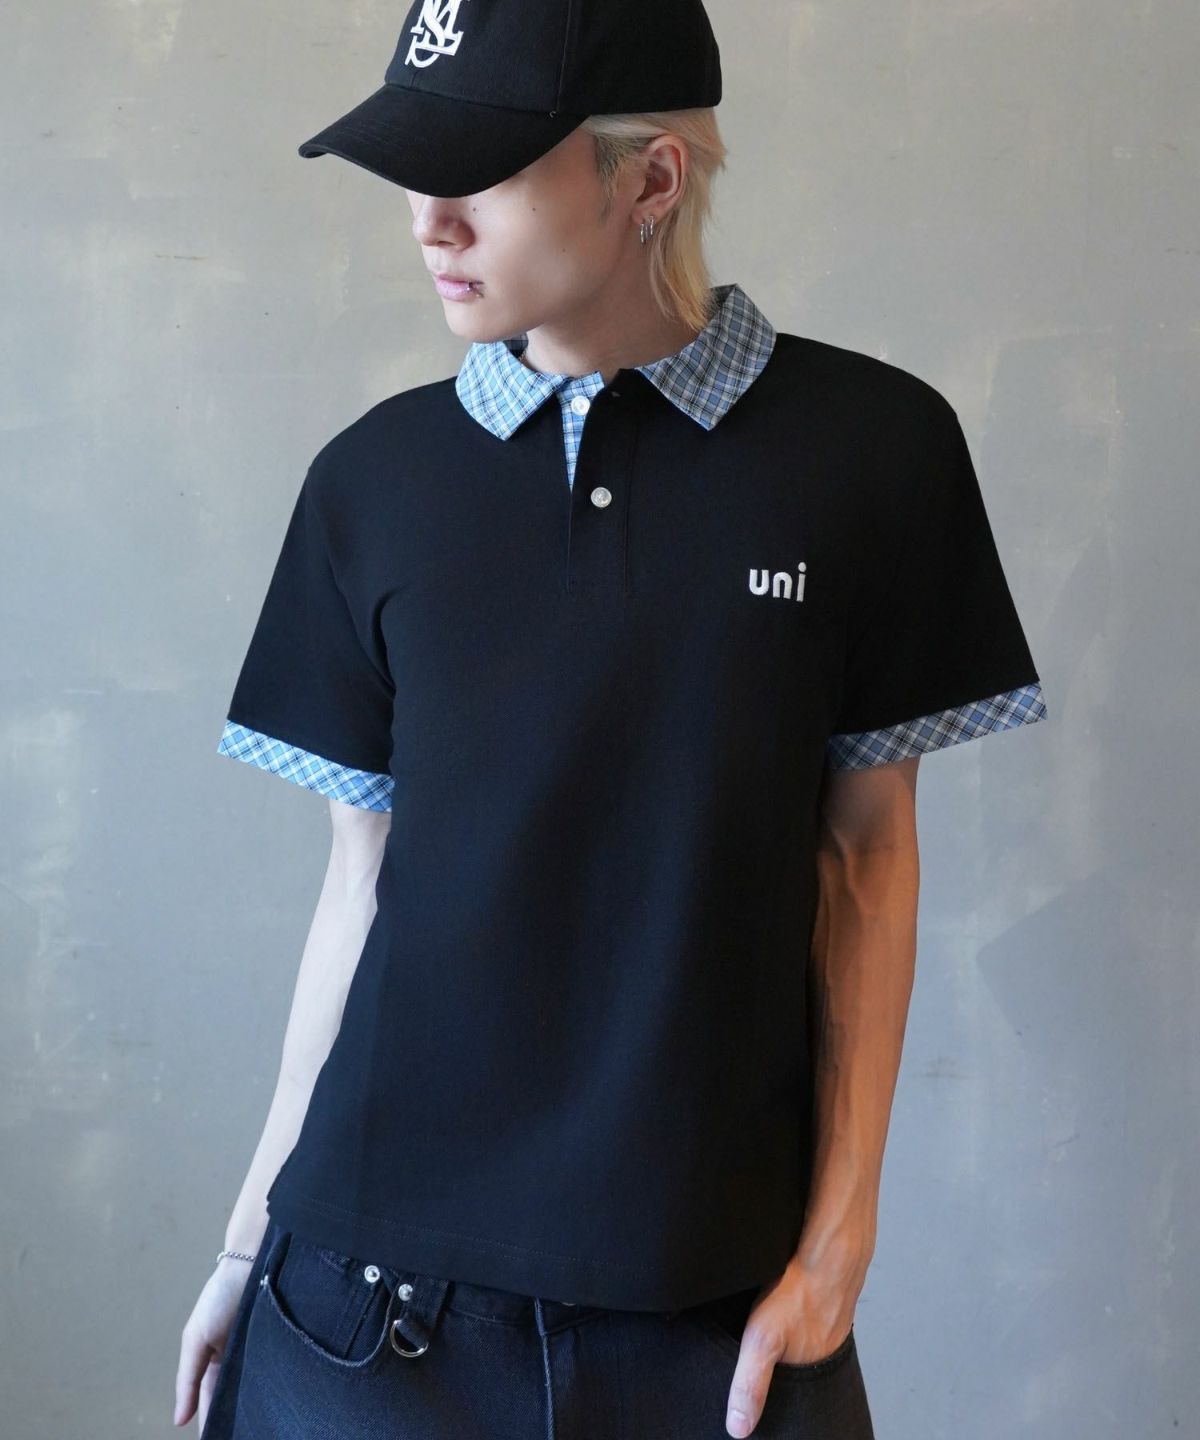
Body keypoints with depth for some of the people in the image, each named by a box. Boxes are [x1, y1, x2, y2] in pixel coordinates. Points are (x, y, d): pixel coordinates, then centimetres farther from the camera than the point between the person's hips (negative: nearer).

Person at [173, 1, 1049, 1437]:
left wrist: (840, 1238, -3)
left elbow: (865, 848, 0)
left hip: (713, 1277, -1)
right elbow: (364, 873, 5)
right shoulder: (377, 477, 0)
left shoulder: (867, 446, -4)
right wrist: (254, 1226, 6)